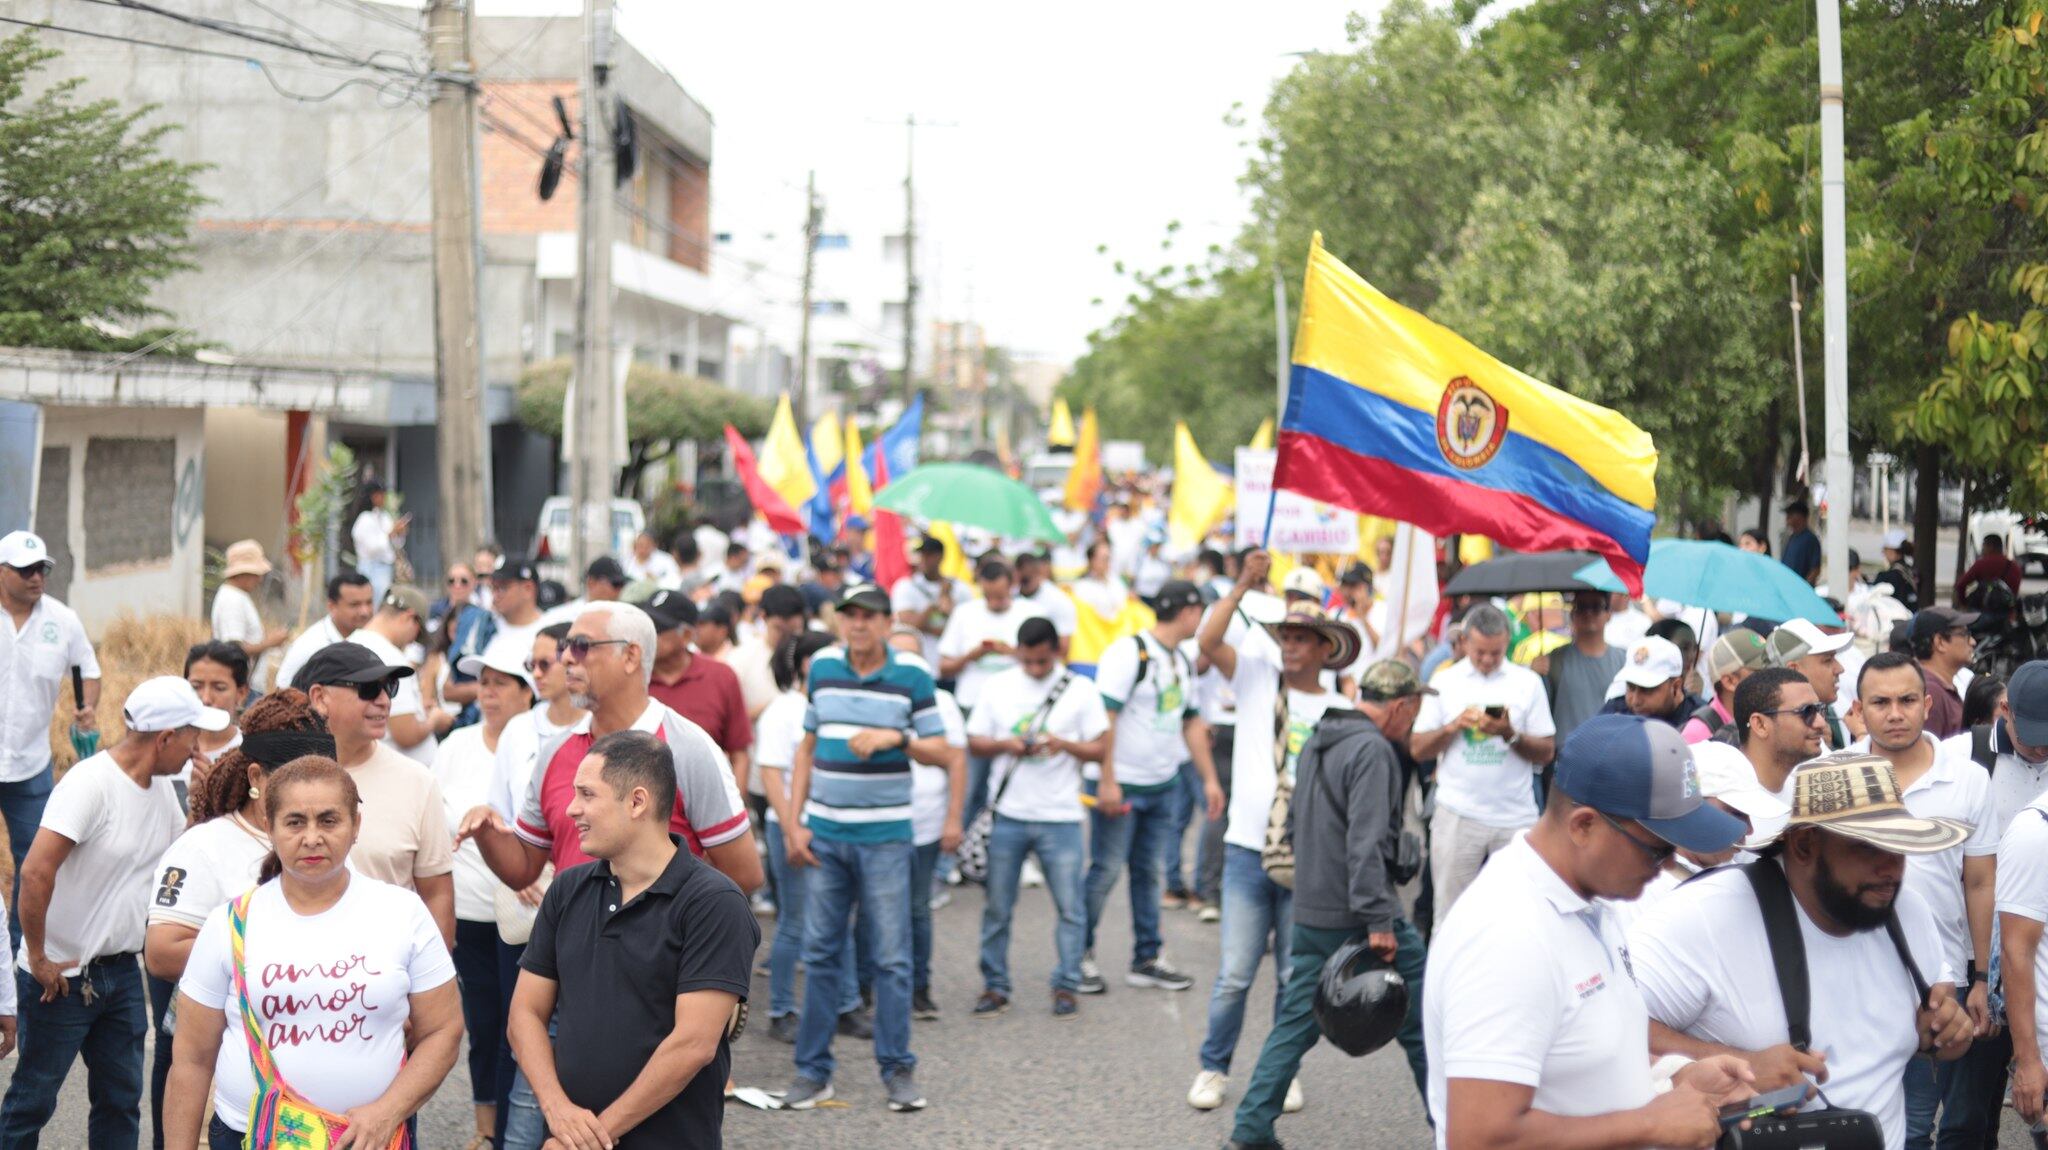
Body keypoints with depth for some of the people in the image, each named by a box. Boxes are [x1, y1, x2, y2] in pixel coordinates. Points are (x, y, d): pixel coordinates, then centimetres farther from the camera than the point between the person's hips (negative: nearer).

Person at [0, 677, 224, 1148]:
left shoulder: (161, 787, 4)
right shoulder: (91, 783, -21)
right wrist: (38, 958, -20)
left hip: (122, 971, 7)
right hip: (61, 976, -7)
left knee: (121, 1096, 13)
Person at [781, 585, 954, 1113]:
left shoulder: (912, 676, -3)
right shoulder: (822, 669, 6)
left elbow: (940, 750, -1)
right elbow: (807, 747, 12)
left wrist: (895, 737, -20)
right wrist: (794, 822, 6)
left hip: (885, 835, -3)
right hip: (825, 832, 3)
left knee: (892, 956, 0)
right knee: (820, 952, 6)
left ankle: (898, 1068, 10)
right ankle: (813, 1069, 12)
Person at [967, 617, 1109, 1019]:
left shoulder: (1080, 691, 1)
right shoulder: (998, 686, 5)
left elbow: (1098, 748, 1)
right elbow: (975, 742, 8)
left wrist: (1064, 744, -17)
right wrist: (1006, 745, -12)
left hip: (1060, 816, -1)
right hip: (1009, 815, 1)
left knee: (1070, 907, 0)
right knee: (997, 907, 6)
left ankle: (1065, 986, 10)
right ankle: (995, 986, 16)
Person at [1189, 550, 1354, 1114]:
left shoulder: (1340, 711, 6)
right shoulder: (1258, 678, 4)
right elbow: (1208, 642, -11)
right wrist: (1244, 585, -14)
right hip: (1249, 851, -1)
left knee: (1296, 976, 8)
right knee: (1235, 974, -1)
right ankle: (1214, 1068, 14)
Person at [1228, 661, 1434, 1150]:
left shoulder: (1317, 742, 14)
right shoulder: (1373, 750, -15)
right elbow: (1366, 843, -23)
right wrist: (1379, 922, -25)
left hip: (1311, 913, 8)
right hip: (1357, 914, -8)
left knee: (1296, 1020, 11)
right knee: (1421, 1018, 5)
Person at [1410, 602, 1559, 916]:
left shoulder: (1528, 682, 6)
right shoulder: (1445, 681, 8)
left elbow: (1547, 752, 3)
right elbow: (1417, 749, 6)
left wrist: (1510, 734, -13)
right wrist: (1454, 726, -9)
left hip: (1516, 816, 0)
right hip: (1458, 815, 0)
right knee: (1451, 913, 1)